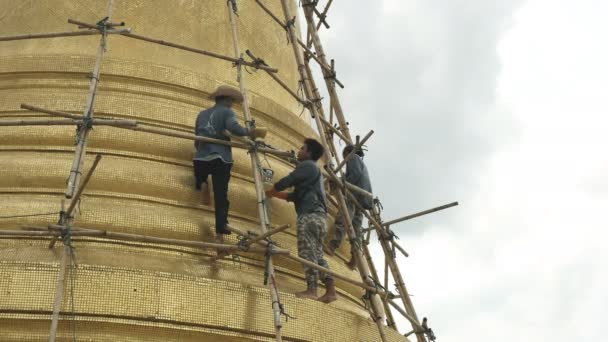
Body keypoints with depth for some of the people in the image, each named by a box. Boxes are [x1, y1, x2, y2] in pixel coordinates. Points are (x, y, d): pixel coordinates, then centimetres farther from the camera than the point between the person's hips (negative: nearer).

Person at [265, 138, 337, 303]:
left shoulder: (307, 165, 0)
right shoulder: (314, 170, 29)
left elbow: (287, 181, -4)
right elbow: (296, 195, 31)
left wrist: (270, 192, 13)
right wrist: (276, 195, 32)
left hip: (310, 215, -10)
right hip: (317, 216, 10)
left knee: (307, 252, -12)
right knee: (317, 254, 7)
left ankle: (311, 290, -16)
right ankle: (330, 290, 2)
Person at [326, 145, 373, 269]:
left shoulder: (353, 157, 7)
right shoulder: (361, 162, 35)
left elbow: (356, 173, -10)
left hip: (355, 193, -10)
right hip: (361, 198, 10)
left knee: (342, 219, -23)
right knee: (356, 225, 1)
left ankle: (332, 247, -37)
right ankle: (355, 257, -8)